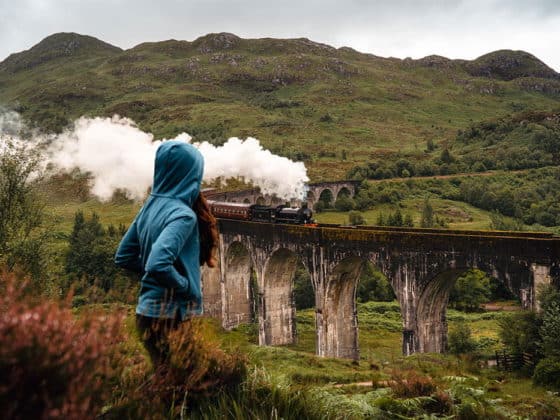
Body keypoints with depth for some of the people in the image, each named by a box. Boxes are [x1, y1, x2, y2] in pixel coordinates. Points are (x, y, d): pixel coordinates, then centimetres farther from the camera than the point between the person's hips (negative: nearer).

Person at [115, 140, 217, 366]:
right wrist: (186, 285, -15)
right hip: (172, 318, -8)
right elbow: (158, 265, -31)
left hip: (148, 311, 8)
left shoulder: (150, 206, 7)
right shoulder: (183, 214, -19)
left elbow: (123, 257, 14)